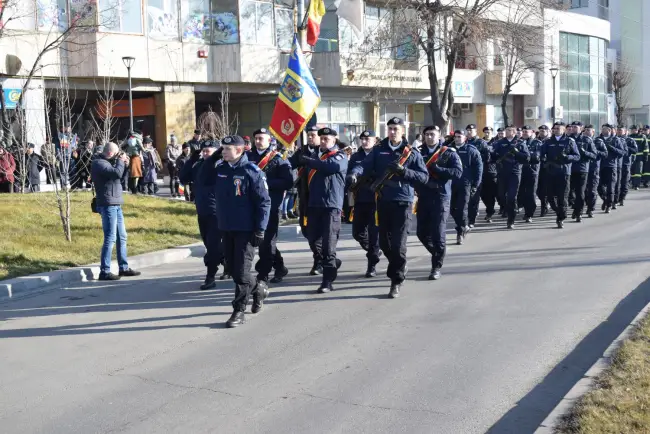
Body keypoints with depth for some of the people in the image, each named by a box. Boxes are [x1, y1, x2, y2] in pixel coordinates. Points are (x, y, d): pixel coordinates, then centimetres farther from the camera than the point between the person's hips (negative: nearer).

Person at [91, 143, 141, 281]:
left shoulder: (107, 162, 17)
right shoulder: (99, 163, -13)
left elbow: (119, 174, 26)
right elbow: (117, 173, -26)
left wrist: (123, 163, 10)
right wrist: (120, 161, -9)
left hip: (116, 204, 10)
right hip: (108, 205, -10)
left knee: (122, 237, 13)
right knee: (110, 238, -10)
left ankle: (124, 268, 21)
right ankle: (104, 271, -7)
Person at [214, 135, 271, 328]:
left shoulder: (252, 172, -13)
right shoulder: (219, 169, 5)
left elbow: (264, 202, -12)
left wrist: (260, 230, -16)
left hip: (245, 229, -7)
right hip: (225, 228, 7)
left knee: (241, 270, -4)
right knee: (232, 267, 15)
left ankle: (239, 311, 4)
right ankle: (257, 292, 37)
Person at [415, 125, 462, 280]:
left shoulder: (449, 153, 0)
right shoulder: (419, 152, 10)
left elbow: (458, 172, -13)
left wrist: (436, 168, -17)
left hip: (441, 197, -4)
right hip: (423, 197, 4)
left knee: (438, 234, -5)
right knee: (422, 233, 9)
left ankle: (436, 267, 7)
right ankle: (438, 255, 34)